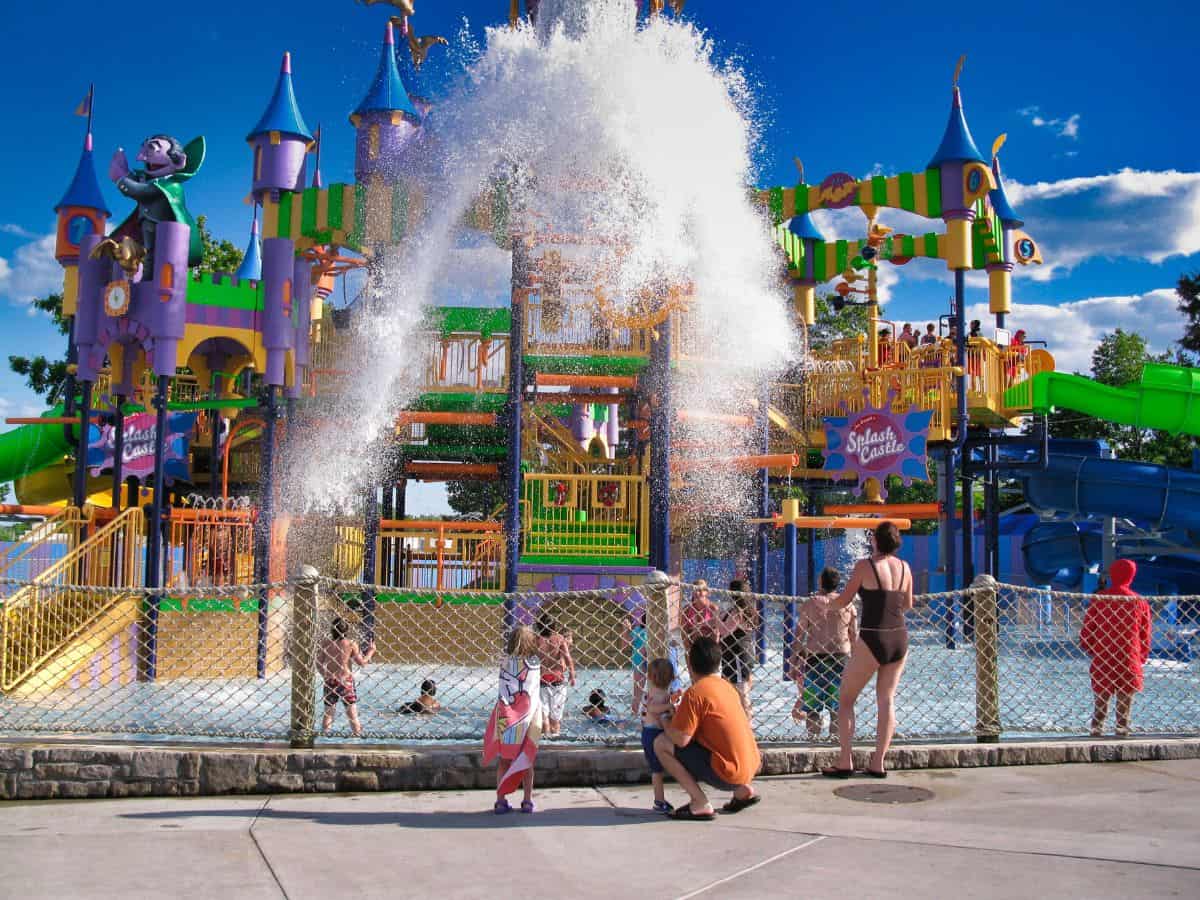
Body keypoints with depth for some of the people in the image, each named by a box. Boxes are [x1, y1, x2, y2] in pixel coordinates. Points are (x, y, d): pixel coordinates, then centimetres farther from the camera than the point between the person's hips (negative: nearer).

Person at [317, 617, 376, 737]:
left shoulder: (326, 643, -4)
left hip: (330, 681, 2)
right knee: (352, 713, 6)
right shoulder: (351, 644, -10)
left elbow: (319, 662, 0)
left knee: (328, 712, 13)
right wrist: (370, 651, 8)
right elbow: (362, 662, -8)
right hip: (346, 680, -2)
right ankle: (358, 735, 7)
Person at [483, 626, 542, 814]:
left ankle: (501, 800, 10)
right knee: (526, 760, 11)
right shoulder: (535, 663, -4)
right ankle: (528, 800, 15)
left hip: (506, 717, 0)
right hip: (527, 717, 0)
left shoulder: (505, 661, -6)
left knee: (503, 760, 10)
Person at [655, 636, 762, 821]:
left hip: (726, 775, -8)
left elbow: (681, 739, -16)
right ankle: (743, 789, 18)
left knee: (661, 744, -6)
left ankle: (700, 804, -8)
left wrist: (665, 723, 3)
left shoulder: (694, 693, -13)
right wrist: (678, 717, 20)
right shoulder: (727, 686, 12)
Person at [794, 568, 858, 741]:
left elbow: (799, 634, -2)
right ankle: (836, 735, 9)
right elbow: (854, 636, 6)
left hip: (815, 657, -1)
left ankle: (813, 735, 2)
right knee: (838, 702, 9)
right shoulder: (847, 605, 4)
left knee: (812, 702, 6)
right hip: (841, 657, 2)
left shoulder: (810, 603, -1)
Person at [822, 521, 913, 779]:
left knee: (845, 699, 7)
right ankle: (878, 763, 10)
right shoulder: (905, 567, 5)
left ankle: (845, 762, 3)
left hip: (872, 641, -5)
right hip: (899, 639, 5)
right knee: (886, 700, 12)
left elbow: (843, 601, -2)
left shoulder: (865, 566, -10)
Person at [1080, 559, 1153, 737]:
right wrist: (1141, 658, 17)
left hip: (1102, 659, 0)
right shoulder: (1140, 602, -1)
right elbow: (1146, 635, 4)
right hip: (1129, 660, 0)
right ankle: (1122, 728, 6)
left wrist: (1093, 652, 14)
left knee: (1101, 697, 10)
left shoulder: (1098, 599, -4)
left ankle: (1096, 727, 8)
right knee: (1125, 697, 7)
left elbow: (1086, 632, -2)